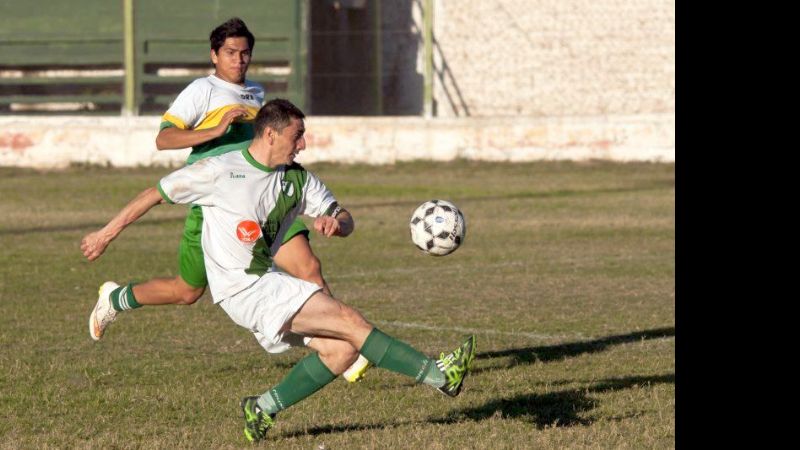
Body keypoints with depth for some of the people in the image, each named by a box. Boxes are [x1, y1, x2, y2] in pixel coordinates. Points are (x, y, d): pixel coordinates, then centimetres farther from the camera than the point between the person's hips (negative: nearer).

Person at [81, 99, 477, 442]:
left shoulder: (298, 179, 9)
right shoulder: (220, 172, -9)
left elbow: (346, 220, 13)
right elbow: (155, 194, 0)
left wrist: (334, 223, -13)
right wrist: (107, 234, 3)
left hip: (271, 285, 8)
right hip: (242, 288, -8)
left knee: (342, 350, -9)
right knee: (350, 320, -18)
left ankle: (263, 409, 3)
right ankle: (438, 375, -18)